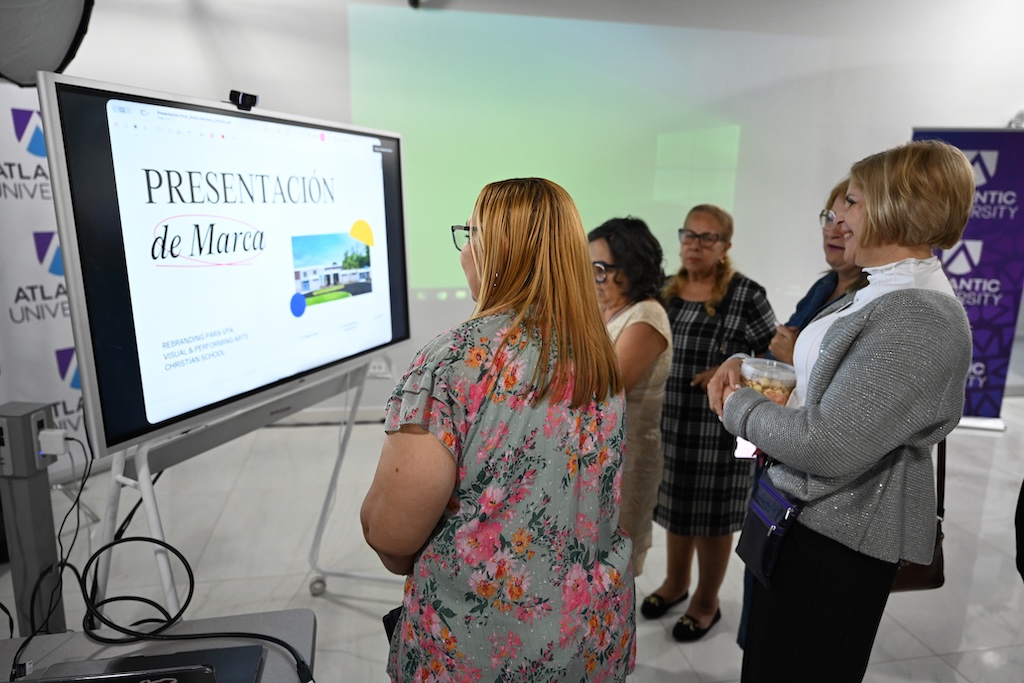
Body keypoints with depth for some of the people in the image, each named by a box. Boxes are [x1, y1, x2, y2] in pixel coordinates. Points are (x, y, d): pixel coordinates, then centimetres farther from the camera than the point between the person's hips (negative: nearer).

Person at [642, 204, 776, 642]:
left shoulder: (746, 295, -10)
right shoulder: (666, 289, 6)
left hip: (717, 427, -5)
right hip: (668, 423, 5)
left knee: (710, 514, 9)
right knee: (675, 506, 19)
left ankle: (707, 601, 31)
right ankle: (675, 582, 41)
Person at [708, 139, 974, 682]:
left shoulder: (921, 319, -25)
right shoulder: (881, 293, 7)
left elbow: (829, 446, -30)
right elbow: (820, 374, 17)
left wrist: (739, 406, -15)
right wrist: (745, 364, -1)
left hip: (834, 536, -9)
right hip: (807, 514, 9)